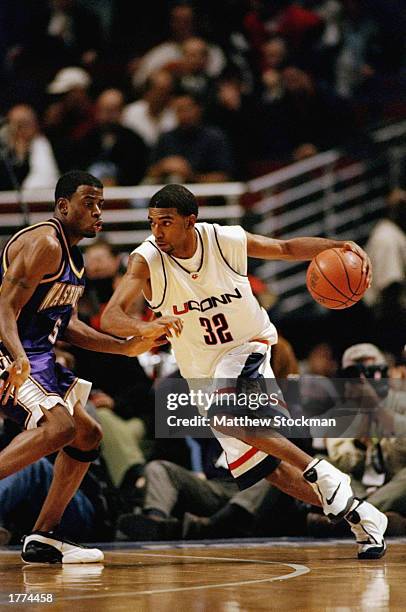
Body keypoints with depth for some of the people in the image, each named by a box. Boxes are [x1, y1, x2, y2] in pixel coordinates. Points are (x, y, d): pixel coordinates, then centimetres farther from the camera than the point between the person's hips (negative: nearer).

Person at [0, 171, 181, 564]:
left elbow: (67, 326, 21)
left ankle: (43, 539, 15)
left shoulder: (74, 257, 17)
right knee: (59, 426, -30)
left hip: (38, 357, 11)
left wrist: (127, 347, 15)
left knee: (88, 435, 14)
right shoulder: (44, 244, -15)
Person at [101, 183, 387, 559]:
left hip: (248, 349, -3)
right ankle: (358, 515, 11)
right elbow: (111, 317, -27)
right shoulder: (147, 260, -17)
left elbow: (288, 248, 1)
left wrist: (340, 247, -15)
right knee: (265, 468, 0)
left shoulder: (228, 241, -15)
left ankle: (322, 473, -27)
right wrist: (142, 330, -50)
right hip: (203, 371, 3)